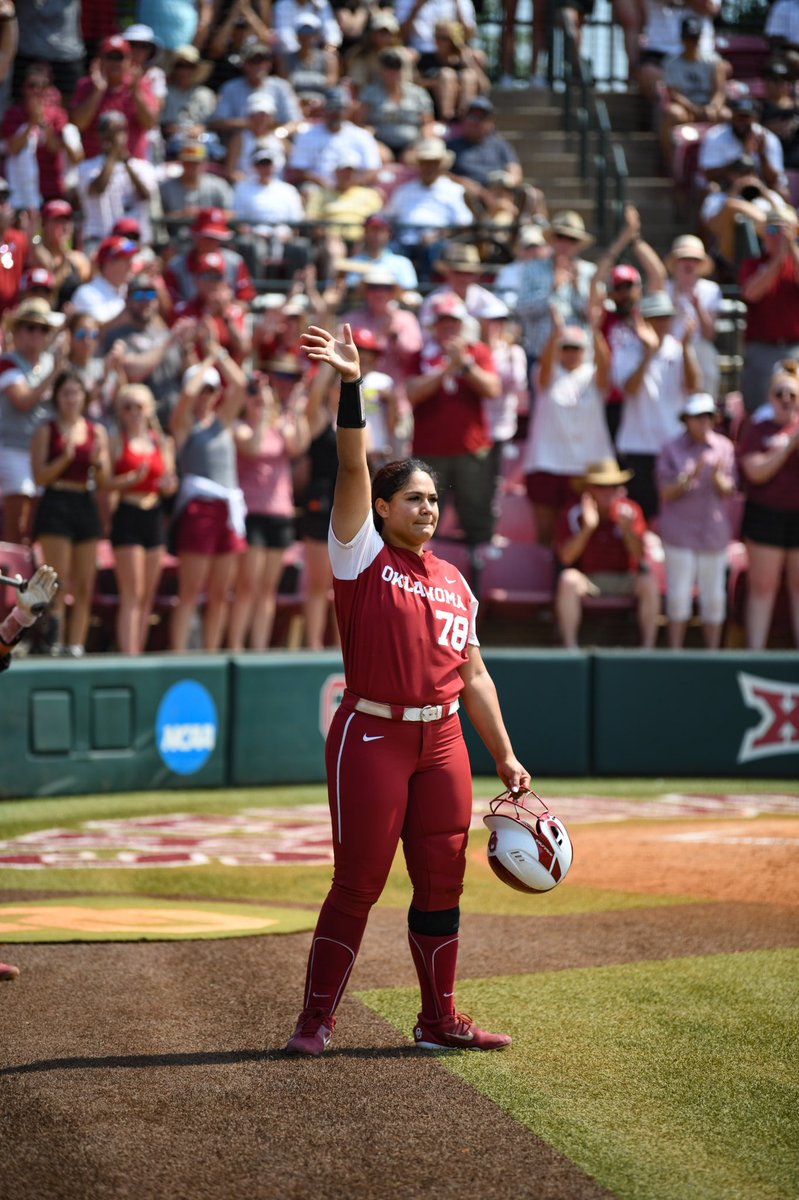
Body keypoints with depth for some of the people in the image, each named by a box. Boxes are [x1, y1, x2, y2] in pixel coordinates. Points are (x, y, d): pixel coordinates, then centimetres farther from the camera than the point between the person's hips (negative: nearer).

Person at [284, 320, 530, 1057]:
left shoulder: (454, 582, 15)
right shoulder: (362, 555, 1)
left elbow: (474, 676, 18)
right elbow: (352, 468, -12)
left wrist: (505, 757, 14)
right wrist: (351, 387, -24)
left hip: (443, 740, 5)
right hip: (373, 738, -5)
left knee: (442, 882, 7)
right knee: (358, 883, -4)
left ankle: (439, 1020, 16)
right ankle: (316, 1019, 3)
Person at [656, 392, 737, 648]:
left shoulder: (724, 447, 5)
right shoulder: (671, 449, 0)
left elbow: (727, 491, 3)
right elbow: (666, 493, -4)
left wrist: (717, 476, -18)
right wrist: (690, 477, -20)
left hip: (714, 530, 2)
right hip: (679, 533, -2)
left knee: (714, 598, 3)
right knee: (679, 595, -3)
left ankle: (713, 653, 11)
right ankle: (675, 653, 5)